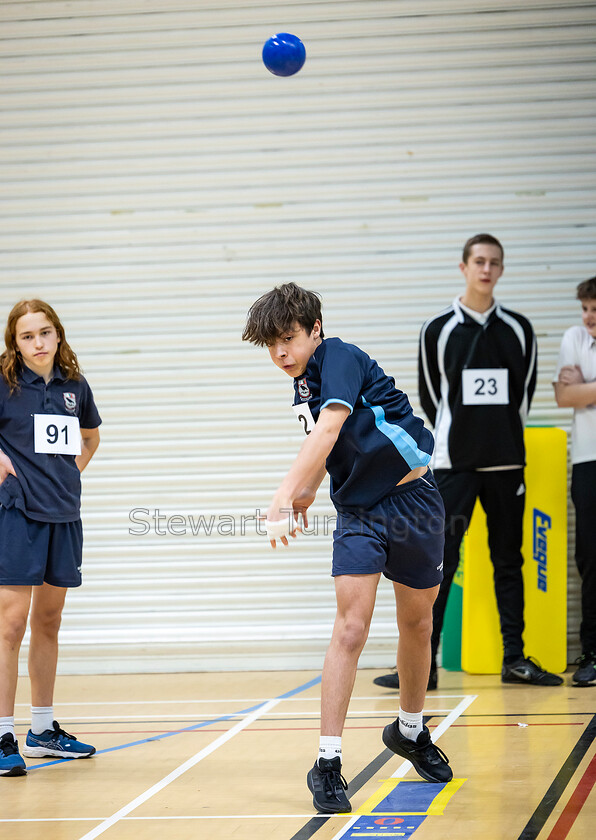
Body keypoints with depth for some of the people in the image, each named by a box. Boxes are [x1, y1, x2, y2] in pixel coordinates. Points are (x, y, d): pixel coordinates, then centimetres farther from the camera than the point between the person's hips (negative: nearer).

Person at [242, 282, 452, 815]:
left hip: (414, 500, -4)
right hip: (358, 511, 4)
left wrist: (284, 499, -41)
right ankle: (328, 764, -14)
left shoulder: (340, 358, -18)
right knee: (351, 629, -12)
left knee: (418, 626, 10)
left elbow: (327, 434, -34)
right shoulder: (305, 386, 5)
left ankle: (411, 731, 35)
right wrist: (307, 491, 19)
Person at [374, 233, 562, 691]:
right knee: (440, 562, -5)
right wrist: (459, 440, 10)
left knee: (509, 561, 7)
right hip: (454, 464, -2)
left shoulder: (519, 329, 6)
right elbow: (430, 396, 7)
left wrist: (505, 440, 12)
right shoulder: (438, 330, 0)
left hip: (506, 464, 2)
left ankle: (515, 658, 13)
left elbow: (525, 391, 13)